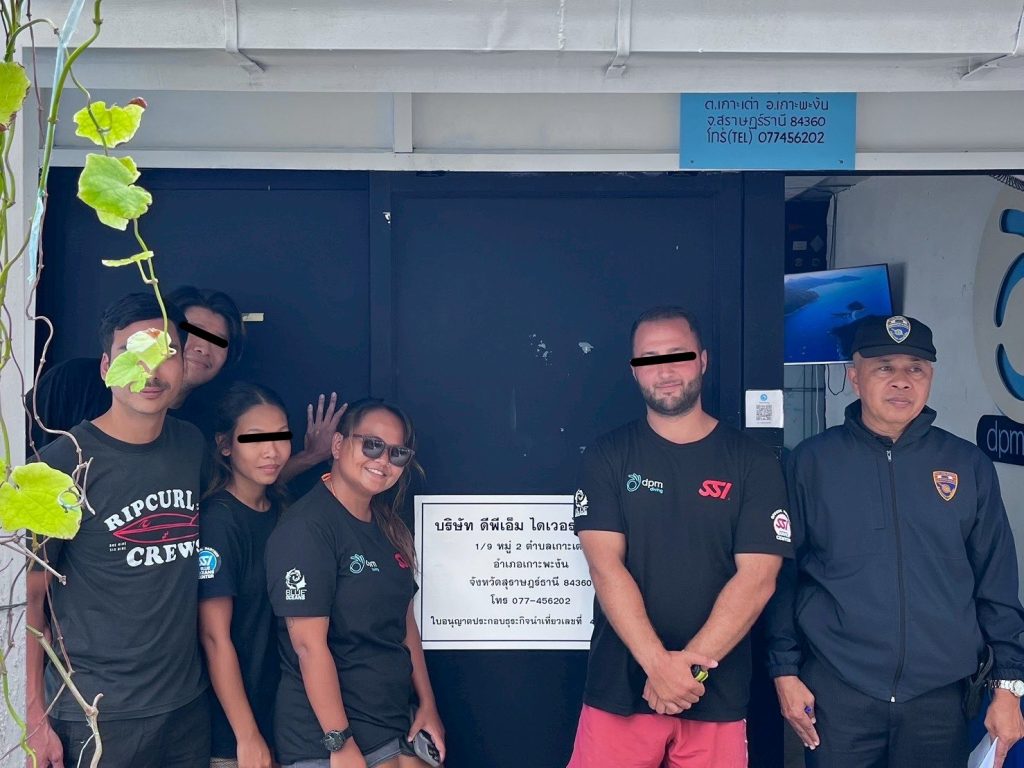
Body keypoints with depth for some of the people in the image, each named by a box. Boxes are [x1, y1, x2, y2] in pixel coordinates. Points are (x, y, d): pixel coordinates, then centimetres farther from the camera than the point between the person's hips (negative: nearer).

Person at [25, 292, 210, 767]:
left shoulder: (193, 445, 1)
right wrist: (36, 716, -10)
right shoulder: (64, 463, -12)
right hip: (97, 717, -4)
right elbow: (29, 597, -9)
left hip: (188, 701, 5)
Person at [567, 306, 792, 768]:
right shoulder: (607, 457, 1)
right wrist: (658, 663, -17)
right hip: (620, 688, 0)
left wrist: (691, 663, -14)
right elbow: (606, 567, -8)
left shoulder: (752, 461, 1)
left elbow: (756, 578, -6)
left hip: (717, 694, 0)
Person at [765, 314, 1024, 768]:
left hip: (939, 696, 2)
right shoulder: (811, 461, -2)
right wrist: (785, 670, -2)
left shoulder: (969, 466, 3)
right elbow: (782, 574, 0)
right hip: (836, 692, -1)